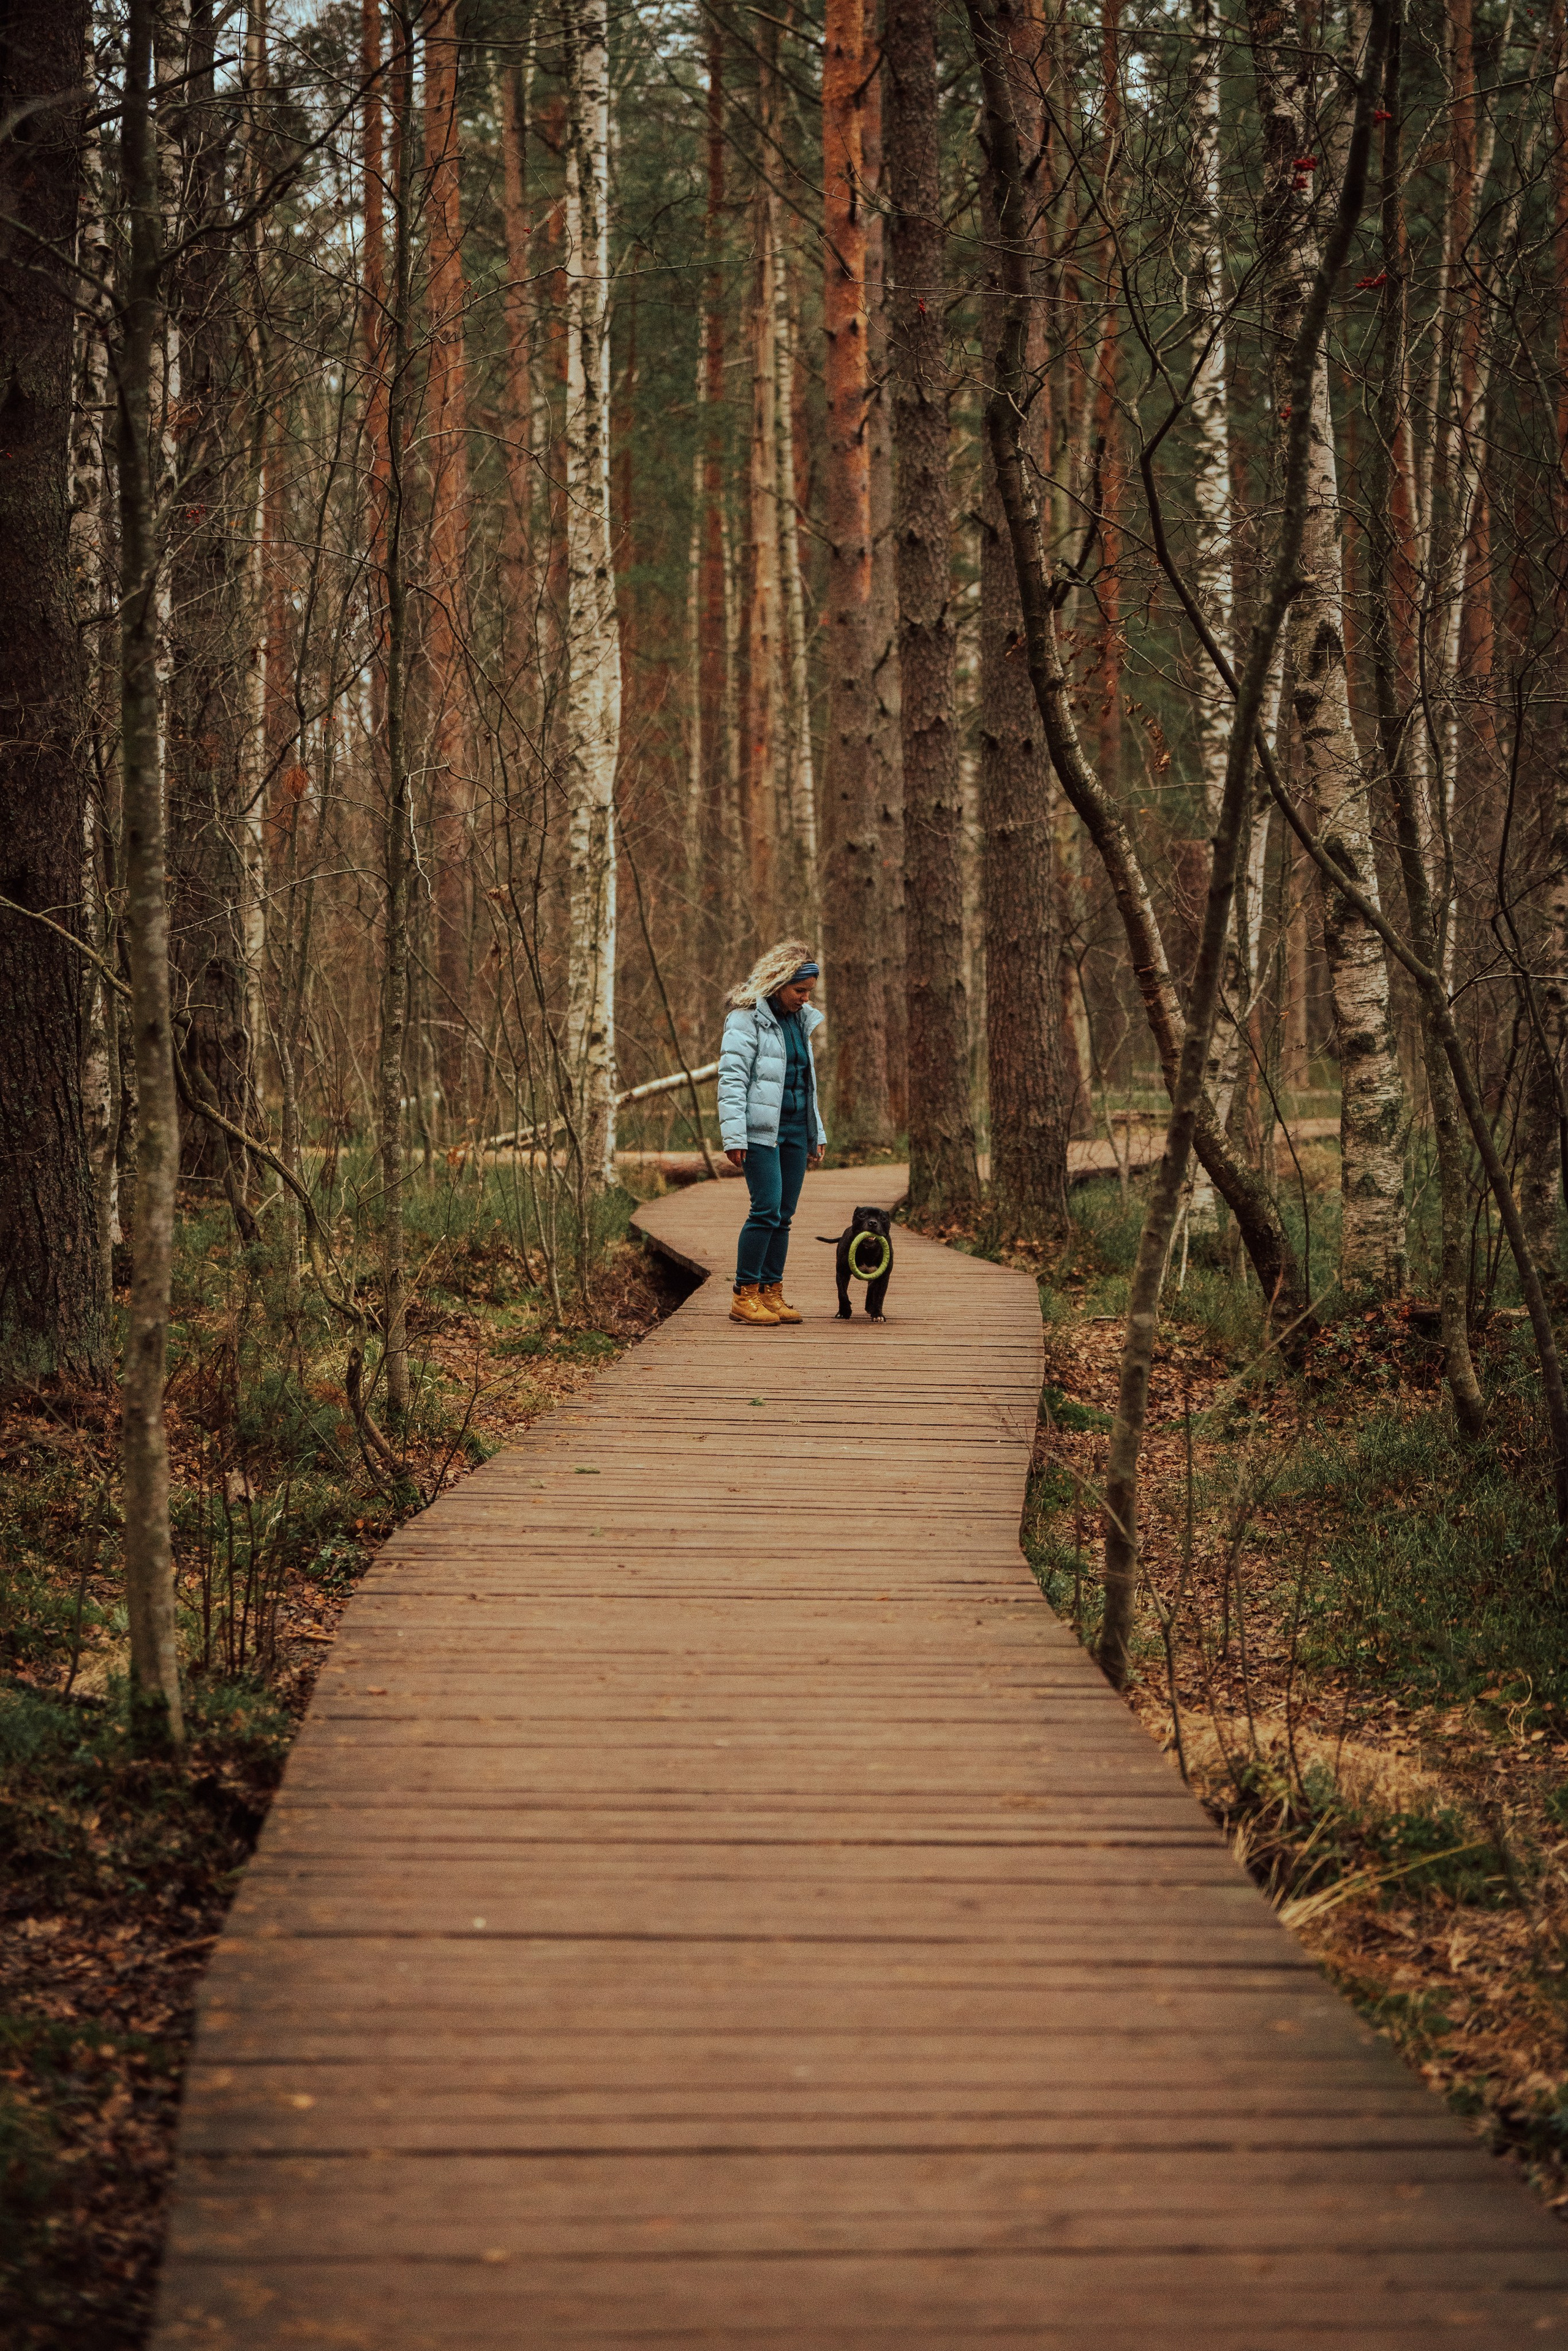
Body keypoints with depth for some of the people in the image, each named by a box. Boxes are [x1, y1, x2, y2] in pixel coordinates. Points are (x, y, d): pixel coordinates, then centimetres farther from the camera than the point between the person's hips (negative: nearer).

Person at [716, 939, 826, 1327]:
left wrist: (816, 1134, 21)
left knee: (783, 1216, 5)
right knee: (767, 1210, -13)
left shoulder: (802, 1019, 17)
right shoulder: (747, 1018, -7)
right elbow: (731, 1079, -12)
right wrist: (734, 1136, -19)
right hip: (762, 1131, -7)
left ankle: (772, 1294, 10)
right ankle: (744, 1297, -8)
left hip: (795, 1130, 7)